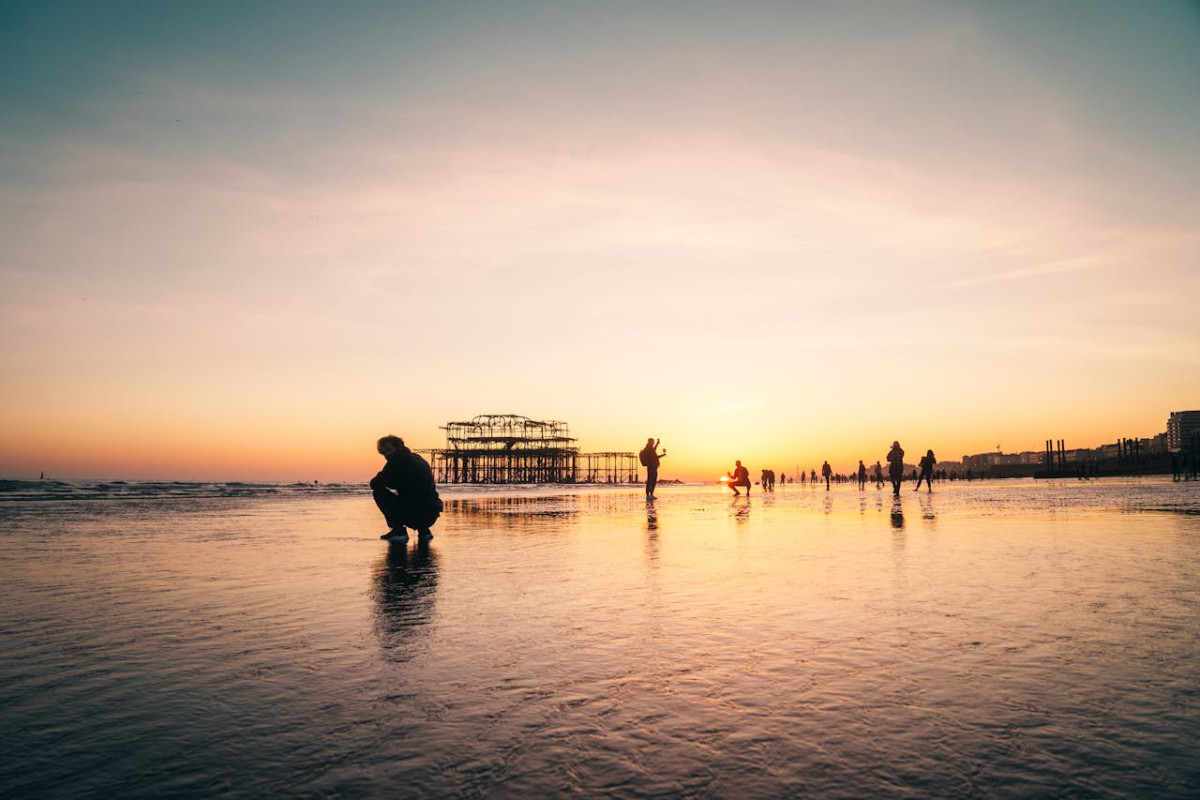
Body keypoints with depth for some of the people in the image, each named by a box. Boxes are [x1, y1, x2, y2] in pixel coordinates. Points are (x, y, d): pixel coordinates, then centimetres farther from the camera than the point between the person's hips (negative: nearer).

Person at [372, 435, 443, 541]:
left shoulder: (398, 459, -4)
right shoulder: (417, 458, 21)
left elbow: (375, 484, -2)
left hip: (415, 512, -9)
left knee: (378, 492, 4)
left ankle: (398, 530, -3)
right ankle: (424, 530, 21)